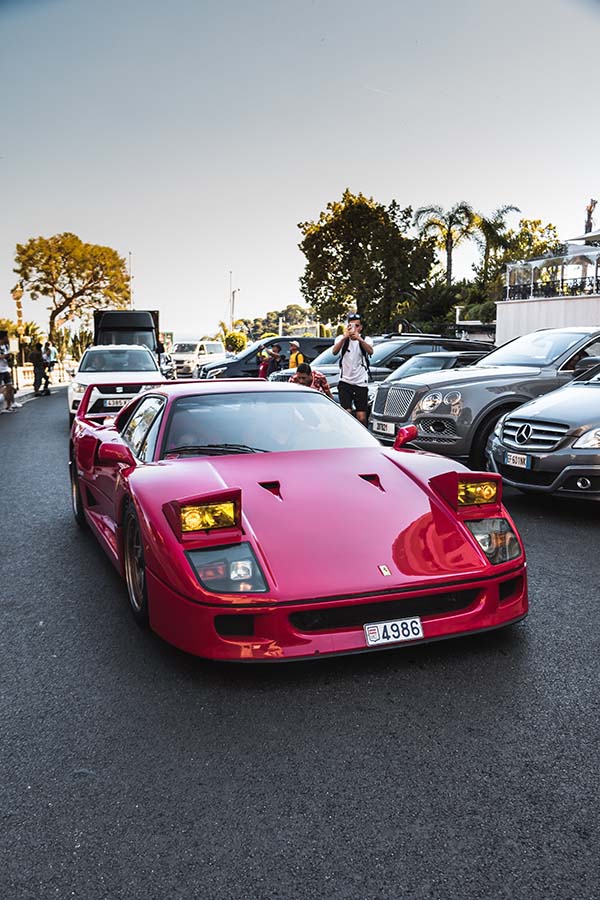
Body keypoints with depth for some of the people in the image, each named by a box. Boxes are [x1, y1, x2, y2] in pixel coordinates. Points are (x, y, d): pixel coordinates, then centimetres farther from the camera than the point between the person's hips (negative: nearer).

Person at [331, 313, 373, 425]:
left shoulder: (366, 340, 3)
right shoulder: (341, 338, 3)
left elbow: (370, 351, -21)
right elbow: (334, 352, -19)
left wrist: (359, 339, -38)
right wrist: (345, 337, -35)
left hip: (361, 383, 0)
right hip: (345, 382, 0)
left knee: (362, 417, -2)